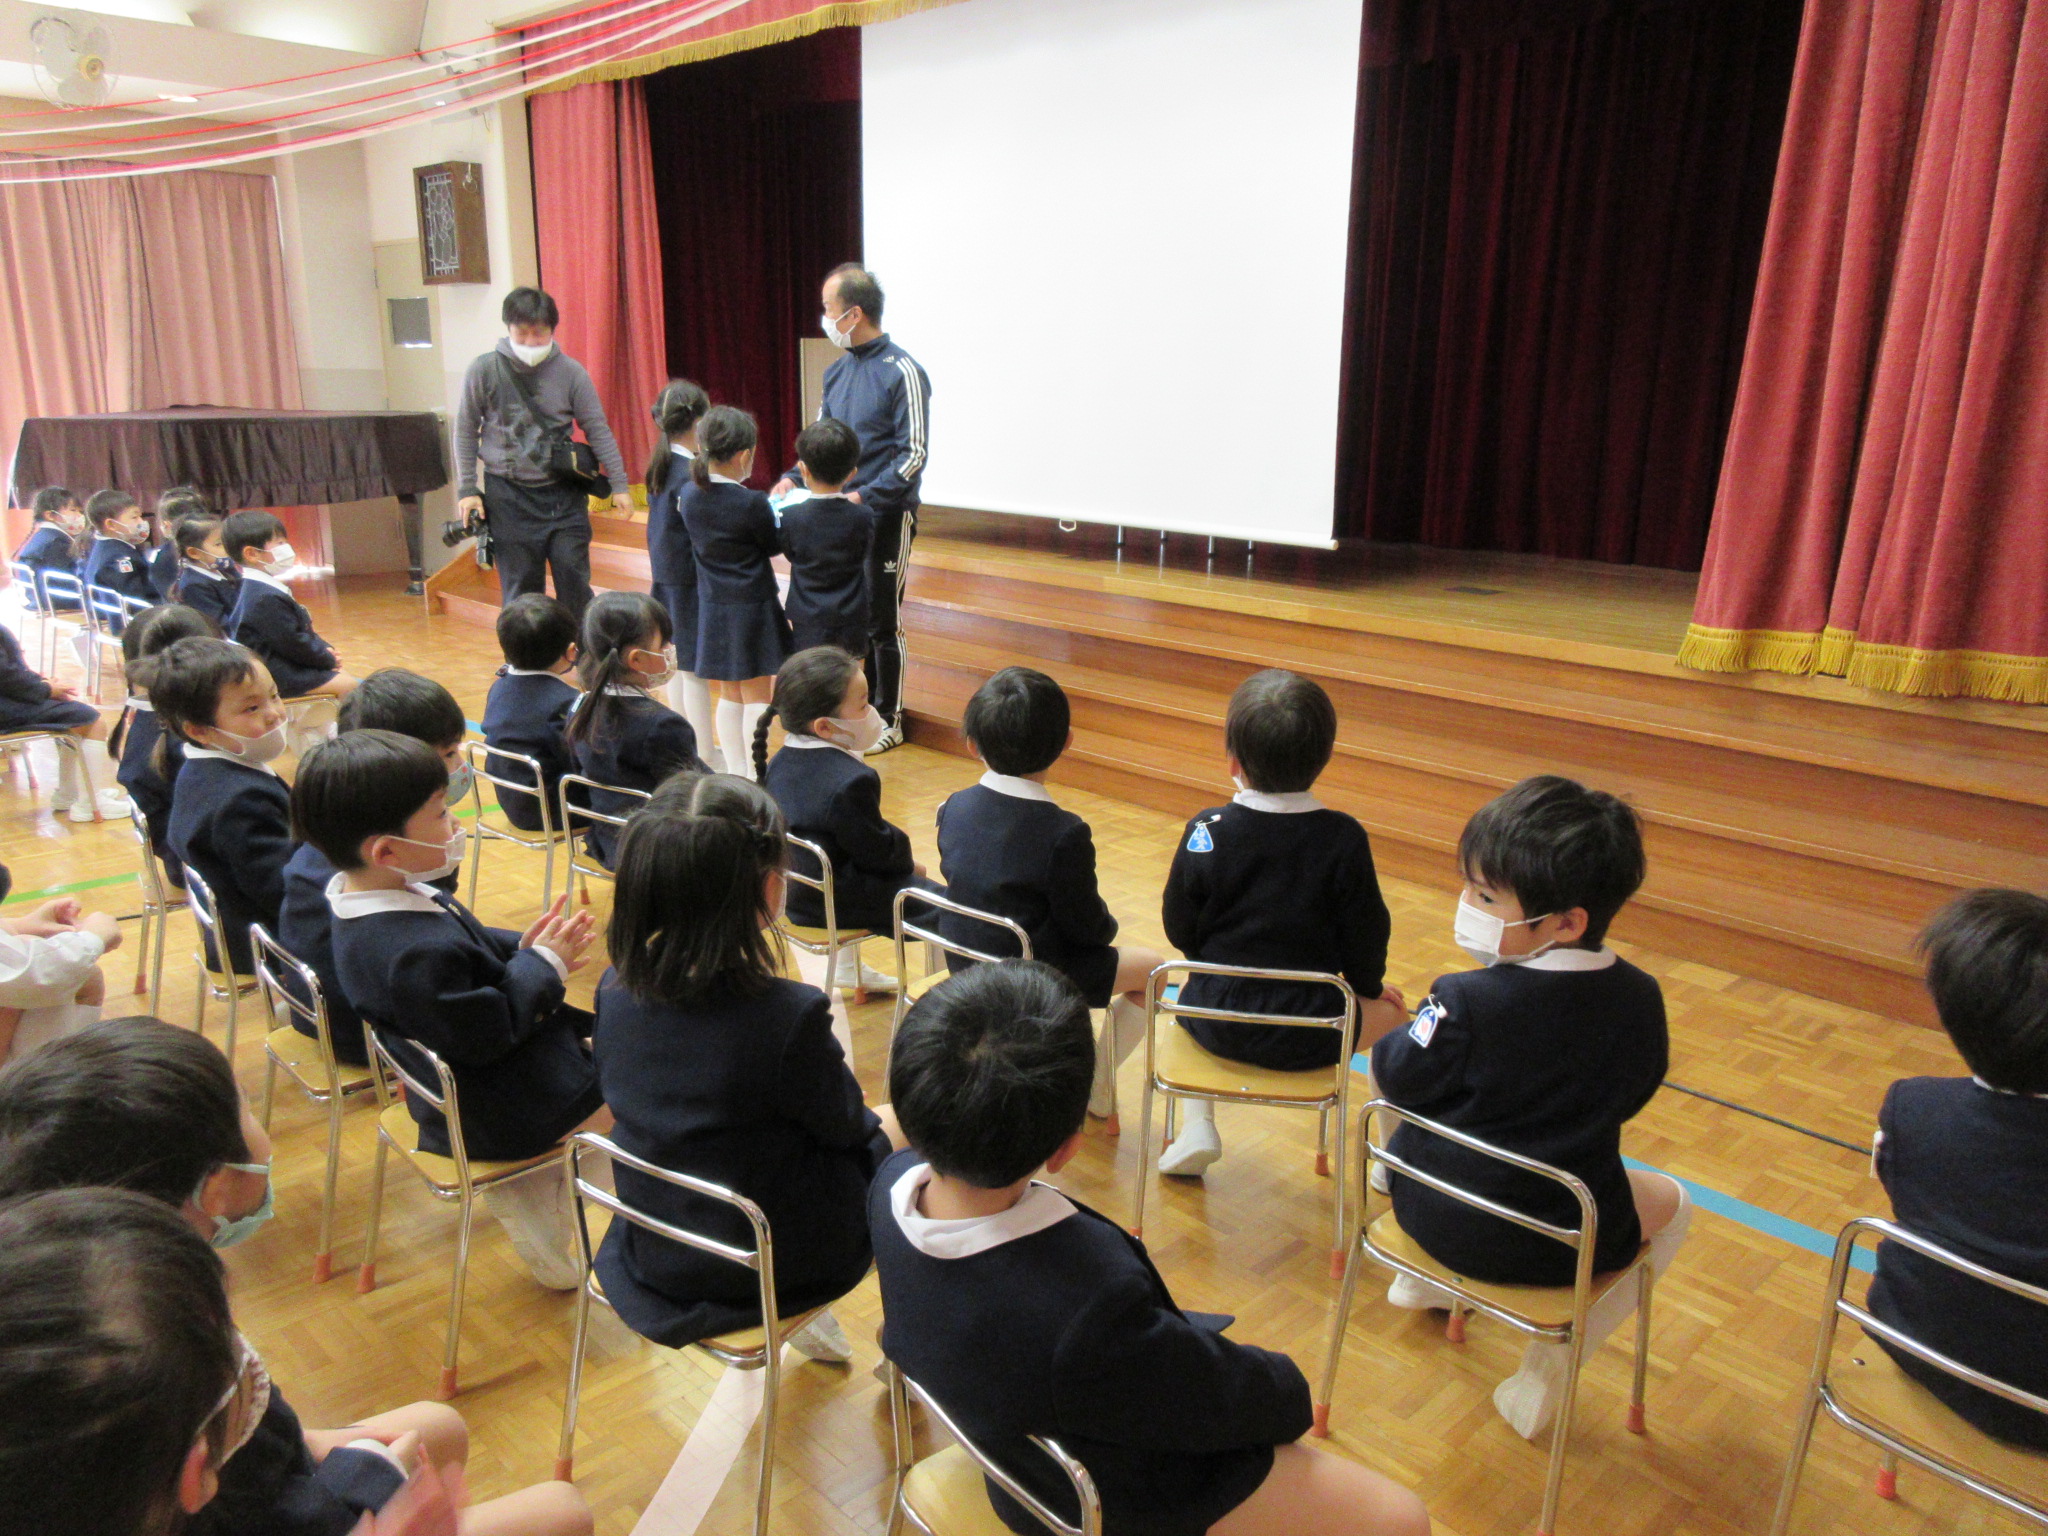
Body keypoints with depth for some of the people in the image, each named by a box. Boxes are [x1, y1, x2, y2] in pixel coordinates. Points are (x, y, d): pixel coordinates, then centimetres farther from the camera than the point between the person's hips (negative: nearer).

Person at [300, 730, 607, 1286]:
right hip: (491, 1117, -10)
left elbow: (472, 953, 10)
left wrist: (521, 948, -6)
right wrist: (541, 964, -19)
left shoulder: (376, 906, -3)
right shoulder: (417, 953, -36)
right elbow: (485, 1033, -28)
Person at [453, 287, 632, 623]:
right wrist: (467, 489, 1)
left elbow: (598, 430, 2)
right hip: (508, 498, 0)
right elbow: (466, 432, 5)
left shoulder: (570, 372, -3)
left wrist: (618, 484, -2)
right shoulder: (484, 371, -3)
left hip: (564, 494, 0)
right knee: (521, 593, 4)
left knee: (574, 582, 0)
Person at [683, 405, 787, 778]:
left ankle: (734, 769, 23)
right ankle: (755, 772, 10)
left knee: (729, 696, 16)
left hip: (712, 609, 6)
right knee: (757, 697, 5)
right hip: (753, 608, -6)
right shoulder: (752, 503, -19)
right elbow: (775, 547, -7)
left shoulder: (691, 501, -2)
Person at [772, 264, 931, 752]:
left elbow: (912, 455, -16)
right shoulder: (837, 371, 9)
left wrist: (864, 497, -24)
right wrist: (793, 478, -1)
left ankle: (888, 721, 16)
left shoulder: (901, 372, -13)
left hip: (885, 516, -7)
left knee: (880, 622, 2)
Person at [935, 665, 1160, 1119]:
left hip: (966, 961, 7)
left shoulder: (954, 808, -7)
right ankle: (1096, 1085, 21)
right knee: (1150, 967, 13)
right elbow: (1089, 927, -17)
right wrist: (1108, 927, 9)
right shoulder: (1063, 832, -26)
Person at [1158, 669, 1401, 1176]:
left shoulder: (1205, 833, -12)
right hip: (1310, 1037, -1)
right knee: (1394, 1014, 28)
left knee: (1187, 994, 35)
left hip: (1217, 1024, 1)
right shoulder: (1344, 838, -13)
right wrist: (1369, 987, 17)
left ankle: (1196, 1130, 26)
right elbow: (1365, 935, -5)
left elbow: (1179, 930, -3)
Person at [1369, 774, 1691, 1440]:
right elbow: (1627, 1099, 5)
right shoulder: (1640, 999, -12)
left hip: (1428, 1212, 0)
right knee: (1670, 1202, 28)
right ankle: (1552, 1362, 18)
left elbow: (1392, 1078, -10)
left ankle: (1426, 1278, 44)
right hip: (1556, 1245, 0)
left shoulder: (1466, 1003, -25)